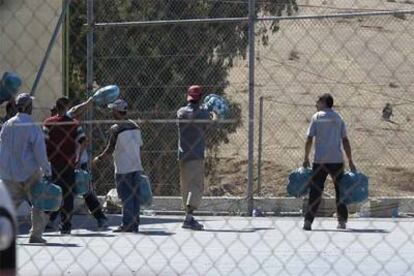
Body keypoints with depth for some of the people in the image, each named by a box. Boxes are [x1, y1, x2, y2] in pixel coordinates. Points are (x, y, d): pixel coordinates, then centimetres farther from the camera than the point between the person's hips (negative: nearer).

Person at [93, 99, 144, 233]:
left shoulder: (116, 129, -11)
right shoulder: (135, 126, 8)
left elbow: (110, 149, -11)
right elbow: (139, 147, 13)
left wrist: (99, 158, 4)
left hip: (123, 168, -6)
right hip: (136, 167, 6)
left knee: (126, 197, -3)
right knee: (135, 195, 9)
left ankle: (127, 224, -2)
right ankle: (135, 224, 12)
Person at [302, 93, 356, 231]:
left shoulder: (317, 117, 2)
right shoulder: (338, 118, 9)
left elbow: (309, 140, -2)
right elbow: (345, 141, 5)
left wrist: (306, 158, 6)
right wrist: (350, 161, 7)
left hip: (320, 160, -2)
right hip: (337, 159, 2)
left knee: (315, 190, 0)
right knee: (340, 190, 13)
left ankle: (308, 221, -7)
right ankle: (342, 221, 12)